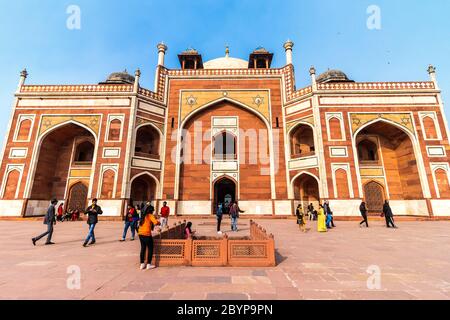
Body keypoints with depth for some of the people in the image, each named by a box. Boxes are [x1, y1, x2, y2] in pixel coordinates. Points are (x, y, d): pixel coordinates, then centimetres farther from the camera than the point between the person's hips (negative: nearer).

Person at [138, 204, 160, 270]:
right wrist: (158, 222, 0)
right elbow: (156, 222, -22)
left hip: (140, 234, 7)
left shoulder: (143, 215, 12)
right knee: (150, 249, 7)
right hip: (147, 234, -7)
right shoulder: (150, 215, -9)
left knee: (143, 248, 16)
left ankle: (142, 264, 22)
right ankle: (148, 265, 11)